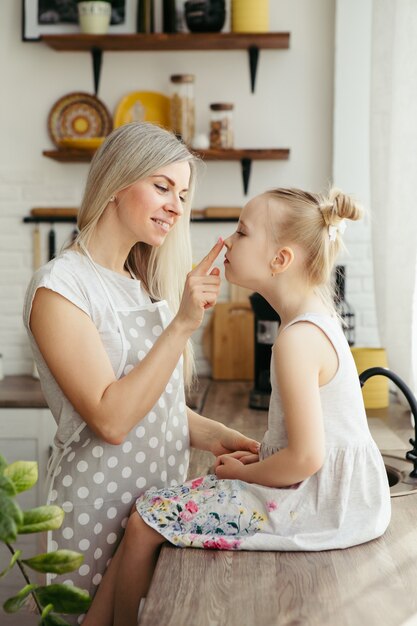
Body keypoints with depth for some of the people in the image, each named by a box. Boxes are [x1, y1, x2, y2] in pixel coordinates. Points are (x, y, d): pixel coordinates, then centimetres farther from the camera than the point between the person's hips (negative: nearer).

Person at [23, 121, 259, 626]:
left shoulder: (143, 283, 11)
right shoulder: (59, 287, -14)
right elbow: (110, 419, -22)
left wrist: (211, 435, -2)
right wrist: (183, 323, -25)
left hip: (162, 495, 7)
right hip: (101, 506, -7)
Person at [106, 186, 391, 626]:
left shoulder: (297, 338, -23)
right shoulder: (317, 318, 9)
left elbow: (305, 458, -25)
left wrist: (243, 473, -8)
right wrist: (259, 458, 9)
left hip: (317, 506, -10)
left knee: (145, 521, -7)